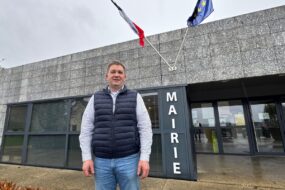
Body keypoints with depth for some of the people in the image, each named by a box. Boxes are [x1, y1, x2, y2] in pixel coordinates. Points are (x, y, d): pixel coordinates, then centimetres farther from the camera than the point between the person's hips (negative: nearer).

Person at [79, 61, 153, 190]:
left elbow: (145, 128, -4)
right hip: (102, 161, 2)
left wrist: (145, 158, -12)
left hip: (129, 159, -1)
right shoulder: (95, 98, 7)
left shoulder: (135, 97, 2)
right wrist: (86, 158, -4)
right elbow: (86, 130, 4)